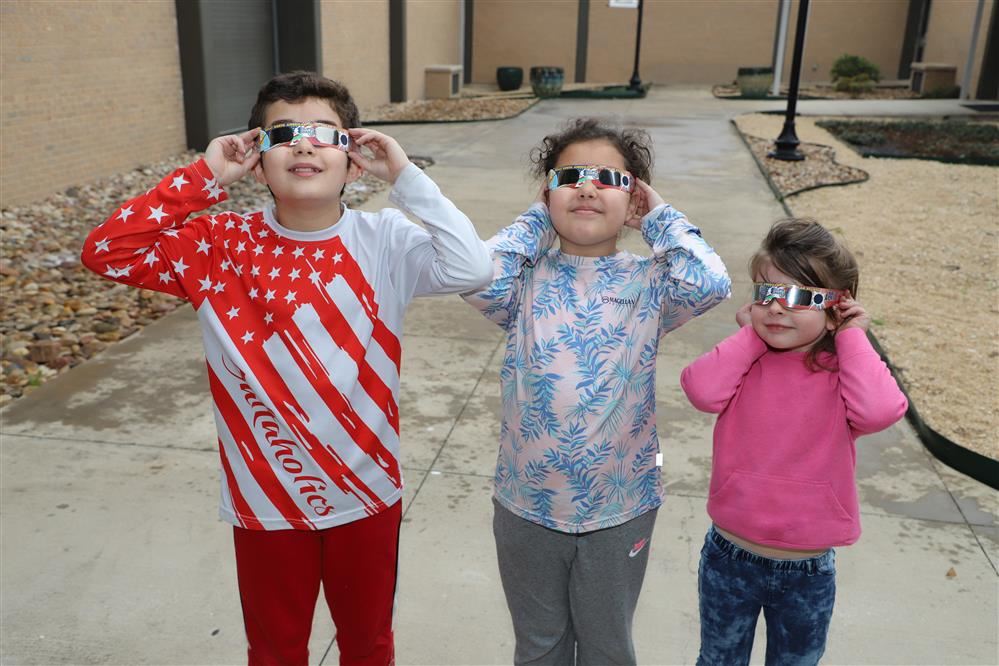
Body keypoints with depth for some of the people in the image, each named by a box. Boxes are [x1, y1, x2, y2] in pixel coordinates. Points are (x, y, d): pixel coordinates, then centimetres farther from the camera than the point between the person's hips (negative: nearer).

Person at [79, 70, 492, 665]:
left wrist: (404, 176, -23)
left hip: (366, 492, 0)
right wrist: (204, 178, -17)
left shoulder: (384, 241, -13)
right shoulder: (224, 245, -9)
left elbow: (472, 269, -27)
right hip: (266, 499, 1)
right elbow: (107, 253, -16)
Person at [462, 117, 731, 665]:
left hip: (619, 508, 0)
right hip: (527, 504, 1)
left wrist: (659, 216, -11)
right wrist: (537, 221, -11)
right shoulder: (530, 279, -7)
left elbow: (710, 282, -26)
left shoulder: (648, 285, -8)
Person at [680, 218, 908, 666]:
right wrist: (751, 334, -16)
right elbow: (703, 390, -27)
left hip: (809, 573, 0)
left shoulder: (845, 371, -9)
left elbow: (878, 411, -31)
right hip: (729, 558, 1)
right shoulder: (745, 361, -6)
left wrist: (853, 339, -19)